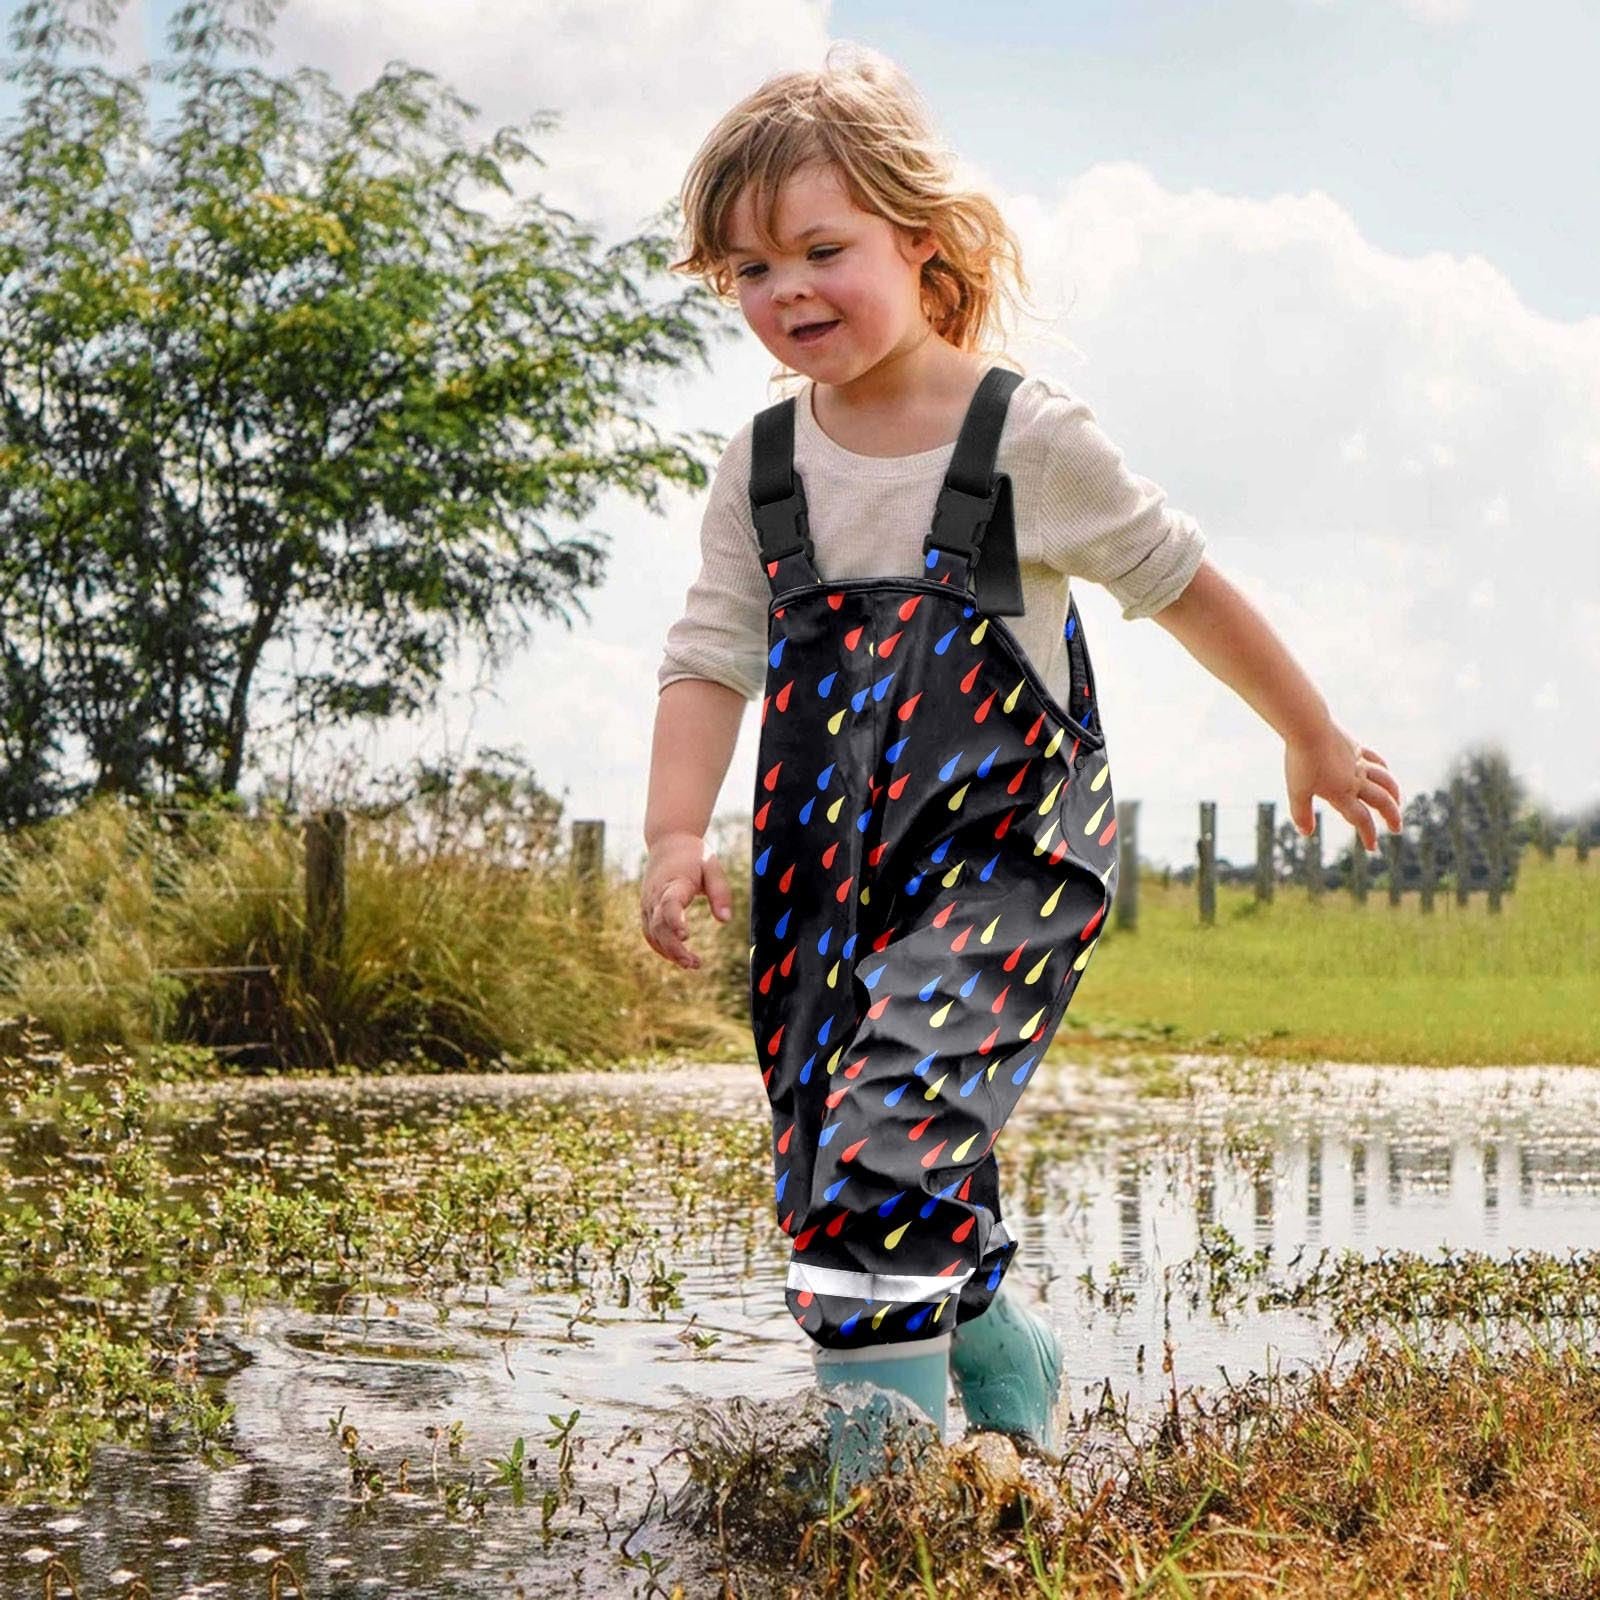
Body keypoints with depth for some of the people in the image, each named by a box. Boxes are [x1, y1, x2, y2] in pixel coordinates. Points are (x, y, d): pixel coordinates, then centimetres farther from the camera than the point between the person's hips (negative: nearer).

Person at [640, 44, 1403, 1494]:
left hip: (1004, 845, -5)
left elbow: (1180, 582, 6)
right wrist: (675, 835, -11)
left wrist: (1314, 737, 16)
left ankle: (886, 1474, -18)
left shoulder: (1028, 438, -6)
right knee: (829, 1187, 9)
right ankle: (1011, 1369, 34)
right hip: (828, 866, 5)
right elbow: (712, 655, 5)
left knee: (891, 1130, -23)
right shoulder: (761, 469, 5)